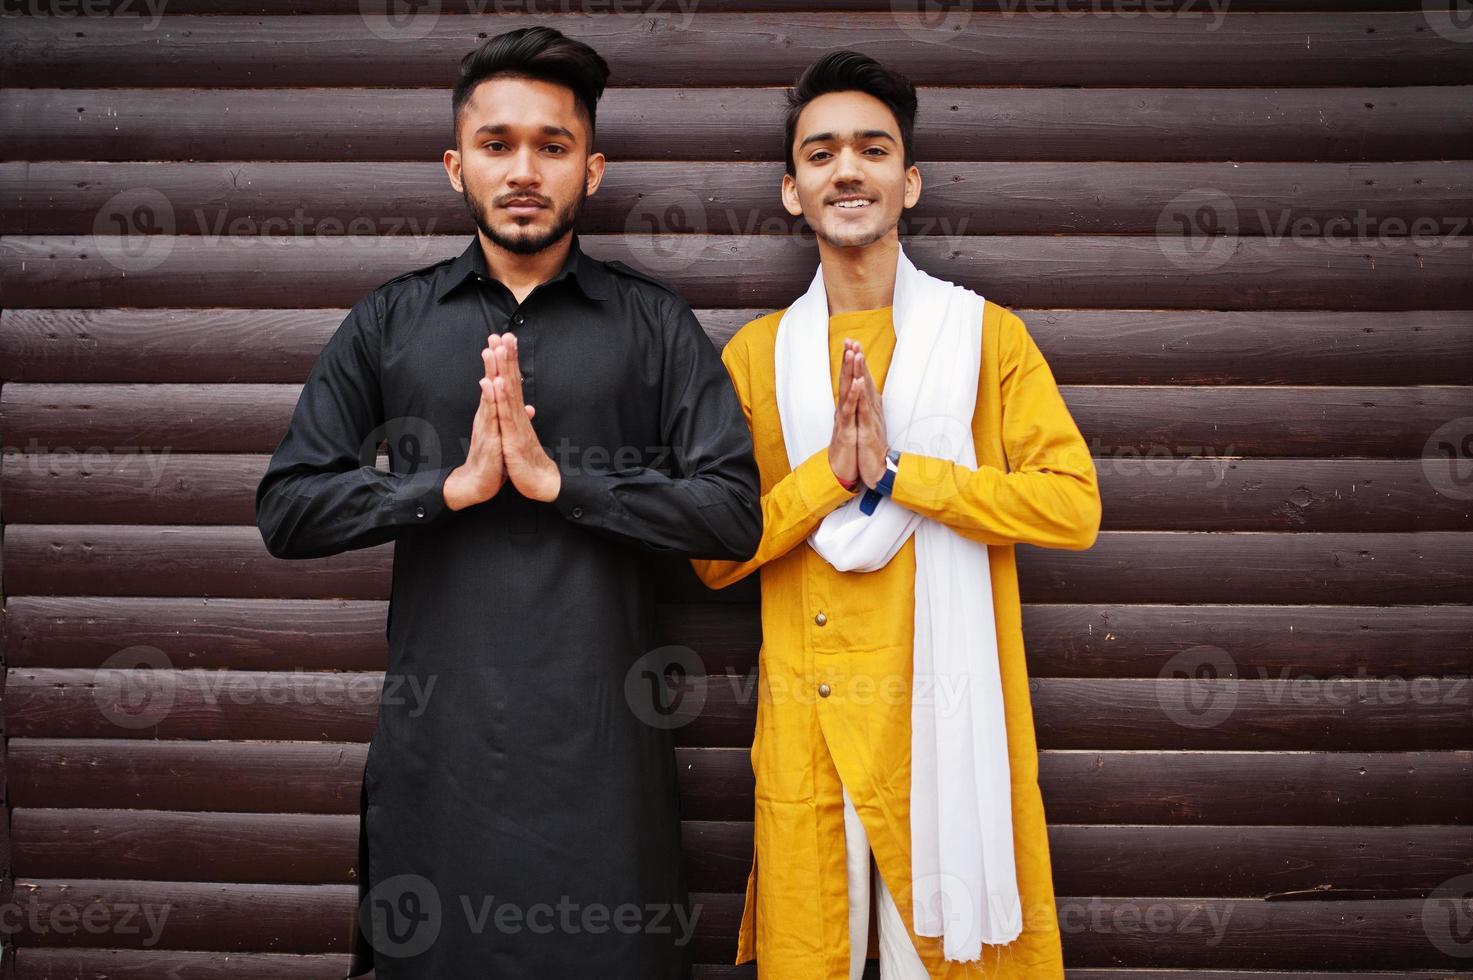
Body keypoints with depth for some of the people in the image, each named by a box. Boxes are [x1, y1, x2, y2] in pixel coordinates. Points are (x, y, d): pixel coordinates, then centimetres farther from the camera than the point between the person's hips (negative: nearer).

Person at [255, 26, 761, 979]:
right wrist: (455, 484, -13)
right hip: (437, 738, 2)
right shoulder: (391, 320, 7)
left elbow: (735, 510, -6)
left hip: (599, 738, -1)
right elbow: (287, 509, 1)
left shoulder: (653, 322, 3)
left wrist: (557, 477, -15)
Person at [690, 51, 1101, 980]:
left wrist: (897, 468, -15)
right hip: (807, 716, 1)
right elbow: (714, 554, 3)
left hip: (947, 709, -1)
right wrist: (828, 472, -13)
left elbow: (1074, 504, -7)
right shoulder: (756, 353, 6)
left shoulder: (986, 335, 2)